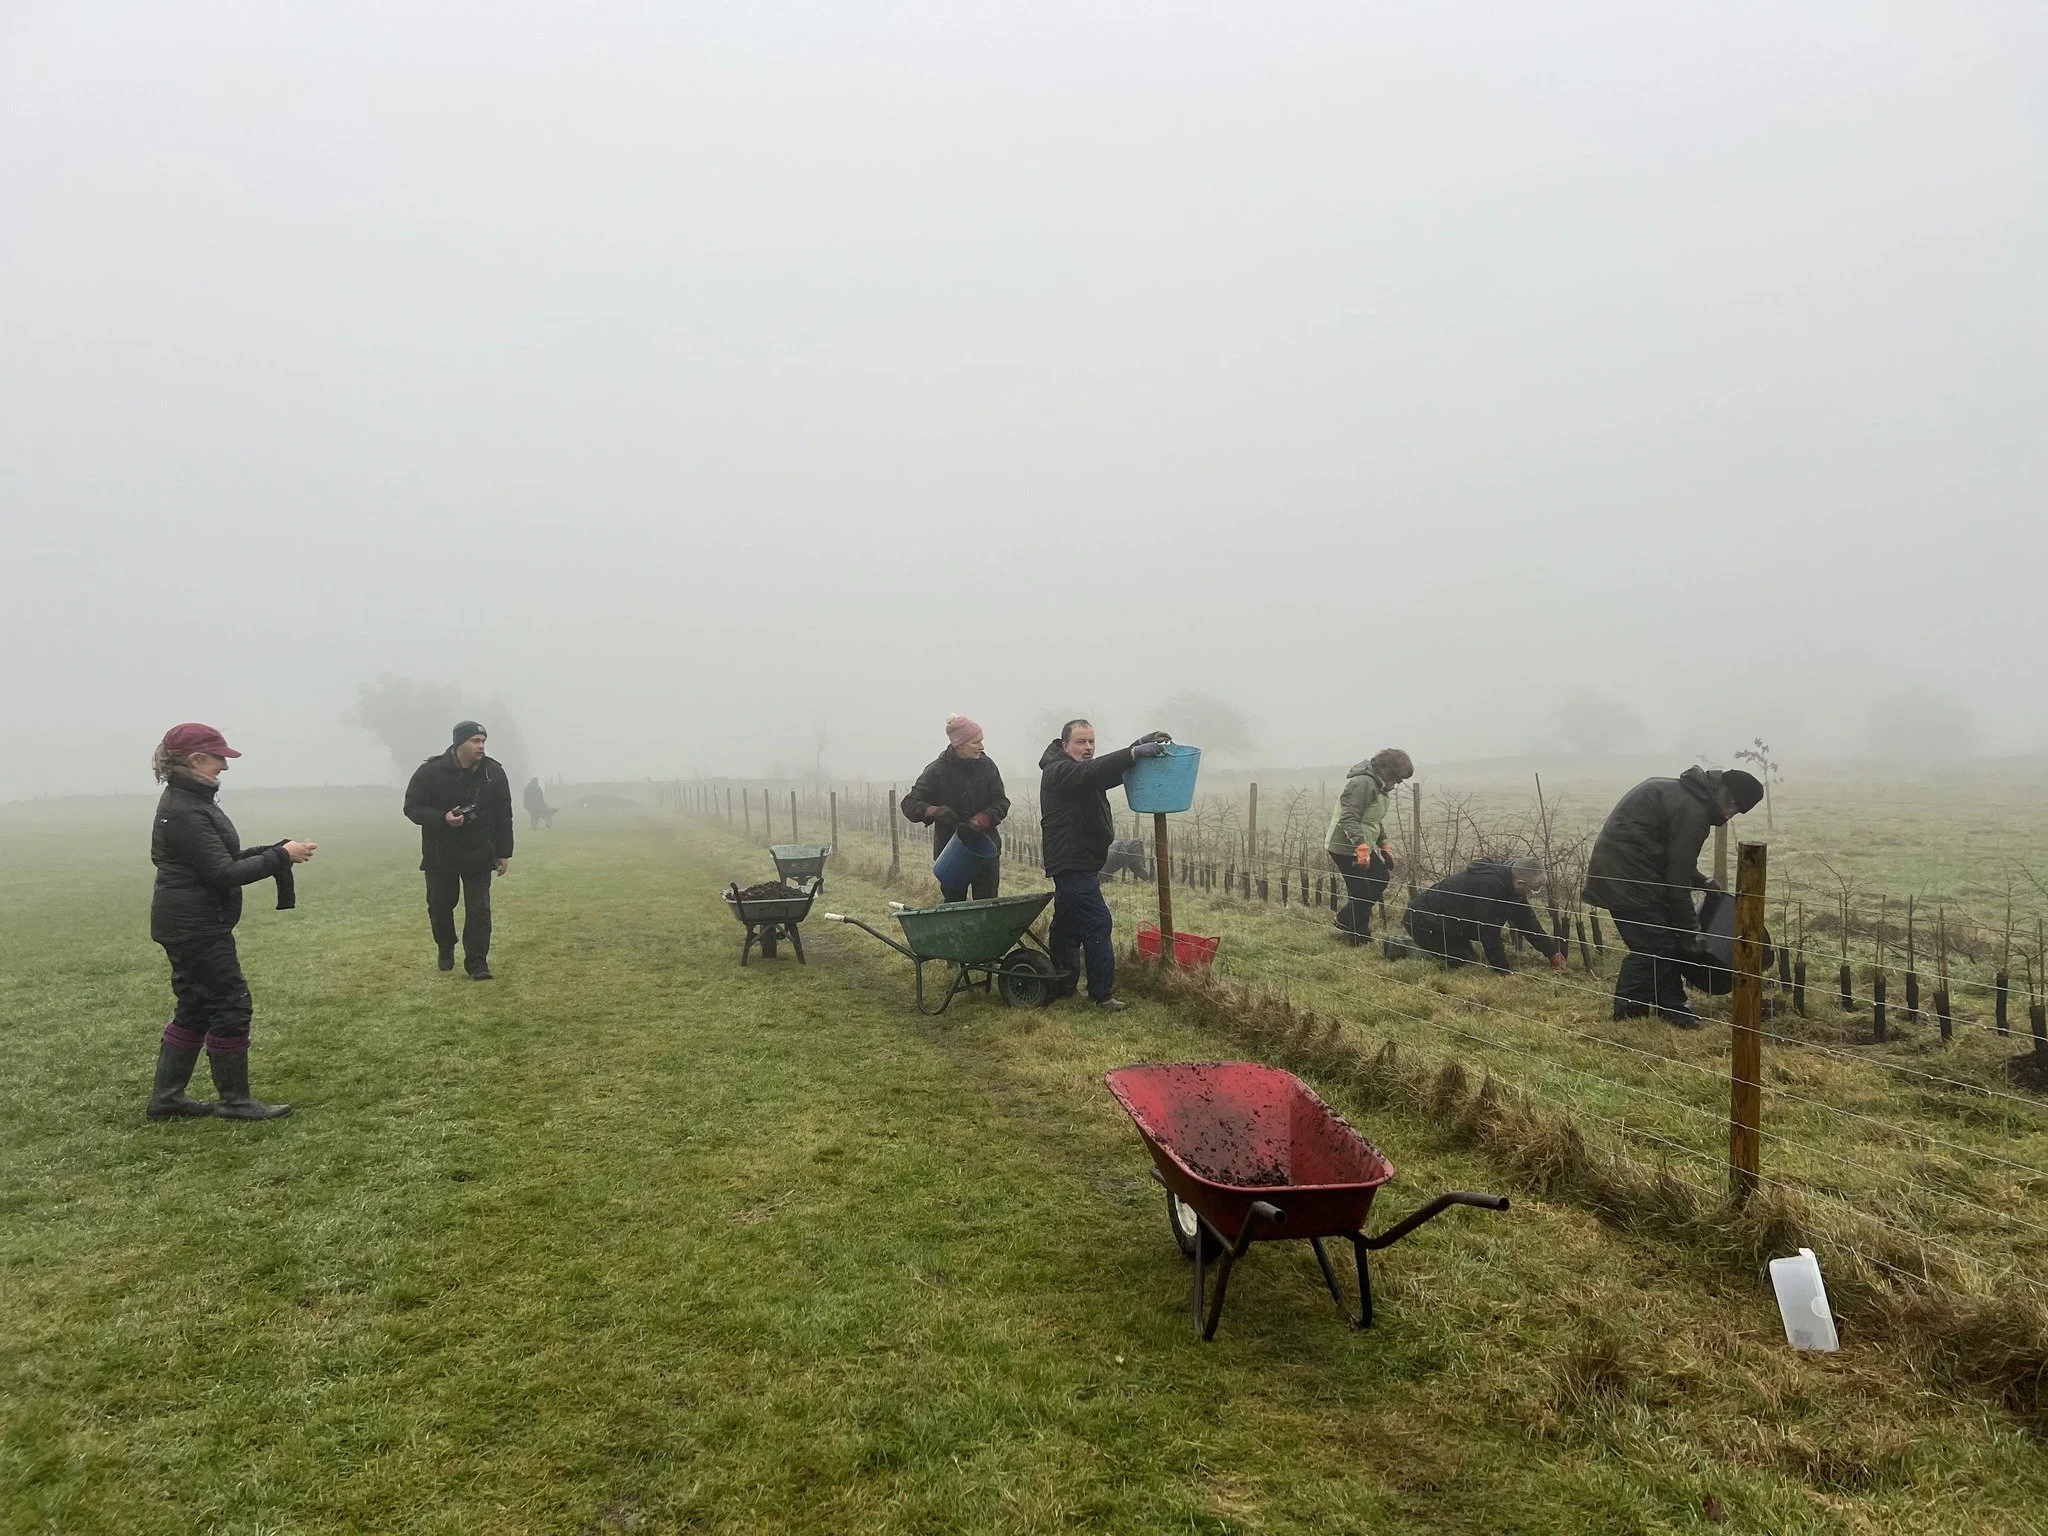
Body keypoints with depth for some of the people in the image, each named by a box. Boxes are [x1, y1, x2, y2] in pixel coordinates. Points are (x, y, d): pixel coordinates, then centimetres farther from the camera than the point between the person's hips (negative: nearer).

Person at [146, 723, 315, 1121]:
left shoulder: (191, 802, 11)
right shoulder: (184, 812, -21)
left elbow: (222, 858, 16)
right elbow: (224, 873, -22)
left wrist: (272, 852, 4)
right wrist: (281, 856, -17)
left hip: (192, 924, 10)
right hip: (195, 927, -10)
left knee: (196, 1008, 16)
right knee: (231, 1006, -3)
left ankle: (167, 1096, 24)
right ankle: (234, 1100, 8)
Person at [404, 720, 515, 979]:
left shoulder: (494, 772, -5)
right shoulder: (430, 771, -12)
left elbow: (503, 817, 2)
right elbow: (412, 808, -8)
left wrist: (504, 853, 2)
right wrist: (443, 819, -26)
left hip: (479, 856, 1)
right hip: (439, 856, 0)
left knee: (478, 909, -5)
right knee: (440, 907, 12)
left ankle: (477, 963, 2)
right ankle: (446, 951, 36)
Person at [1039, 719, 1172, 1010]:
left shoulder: (1083, 772, 17)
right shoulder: (1059, 771, -14)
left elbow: (1112, 772, 9)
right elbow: (1093, 772, -32)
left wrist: (1144, 744, -7)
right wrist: (1135, 752, -40)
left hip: (1077, 864, 11)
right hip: (1072, 863, -11)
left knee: (1067, 925, 14)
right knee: (1097, 922, -11)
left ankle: (1062, 985, 22)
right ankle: (1102, 993, -9)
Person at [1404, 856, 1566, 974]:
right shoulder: (1488, 885, -32)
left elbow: (1527, 920, 12)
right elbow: (1489, 934, -25)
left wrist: (1552, 952, 14)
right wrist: (1504, 972, -15)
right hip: (1424, 922, -10)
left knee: (1471, 962, 13)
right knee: (1464, 964, -11)